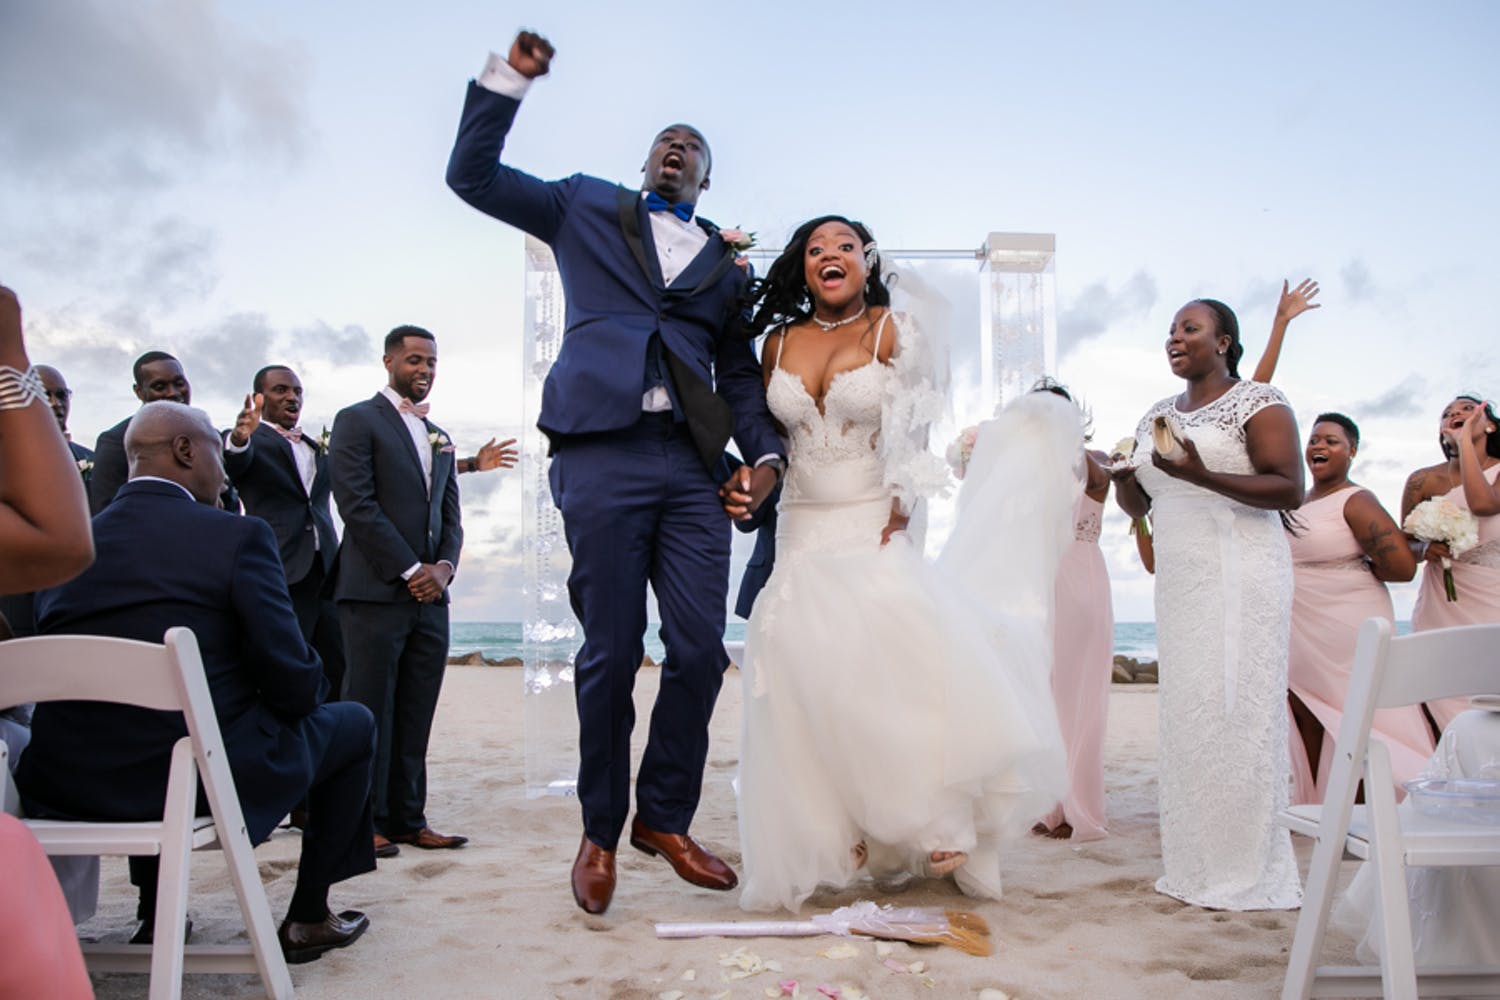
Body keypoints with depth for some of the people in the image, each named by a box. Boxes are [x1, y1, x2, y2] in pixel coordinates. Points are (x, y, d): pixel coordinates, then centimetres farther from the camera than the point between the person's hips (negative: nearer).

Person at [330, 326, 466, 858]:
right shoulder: (357, 421, 1)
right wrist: (411, 570, -12)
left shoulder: (440, 438, 21)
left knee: (415, 716, 7)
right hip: (376, 593, -6)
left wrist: (443, 566, -2)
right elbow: (357, 504, -10)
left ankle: (408, 818, 13)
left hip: (430, 595, 6)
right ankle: (365, 821, 7)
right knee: (370, 713, -2)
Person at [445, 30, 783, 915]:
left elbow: (739, 370, 17)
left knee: (701, 648, -2)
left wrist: (764, 452, 3)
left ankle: (666, 817, 17)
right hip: (602, 455, -2)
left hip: (692, 466, 3)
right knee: (611, 651, 0)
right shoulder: (586, 207, 18)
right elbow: (473, 175, 15)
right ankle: (600, 832, 18)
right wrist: (509, 79, 6)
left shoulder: (726, 262, 22)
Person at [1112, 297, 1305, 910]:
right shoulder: (1158, 416, 18)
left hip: (1240, 578, -6)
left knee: (1236, 711, -7)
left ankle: (1249, 872, 2)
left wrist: (1202, 476, -24)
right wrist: (1123, 480, -3)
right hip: (1178, 582, 7)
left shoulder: (1258, 402, -3)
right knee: (1185, 716, 5)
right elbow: (1138, 505, 21)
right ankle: (1198, 866, 12)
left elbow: (1290, 490, -12)